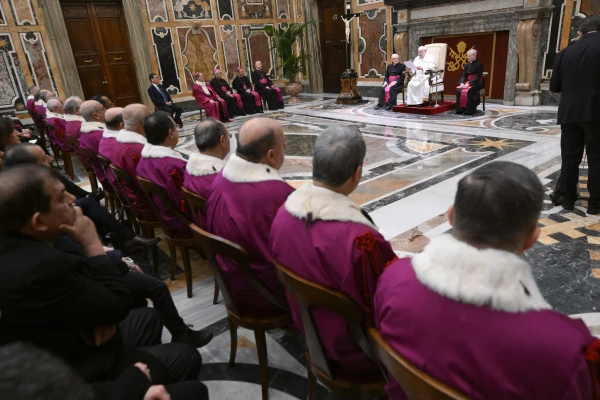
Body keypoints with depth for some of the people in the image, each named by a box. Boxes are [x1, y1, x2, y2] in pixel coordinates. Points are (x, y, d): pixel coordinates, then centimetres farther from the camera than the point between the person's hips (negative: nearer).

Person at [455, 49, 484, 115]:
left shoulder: (479, 64, -6)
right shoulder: (467, 65, 14)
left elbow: (478, 76, -15)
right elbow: (463, 75, 8)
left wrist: (469, 84, -26)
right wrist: (462, 83, -14)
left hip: (477, 83, -5)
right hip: (467, 82, 5)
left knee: (468, 91, -35)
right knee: (458, 90, -23)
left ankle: (469, 110, -28)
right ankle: (460, 109, -22)